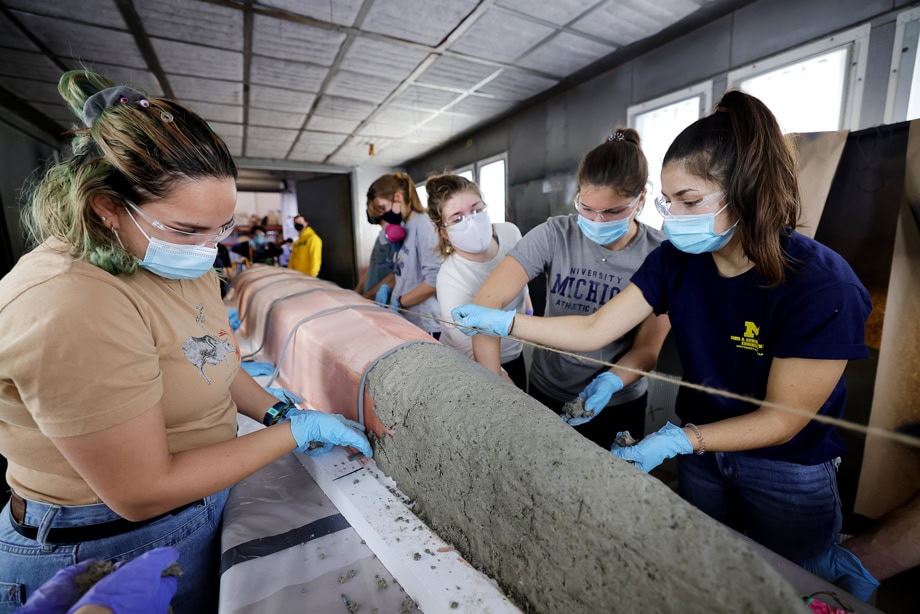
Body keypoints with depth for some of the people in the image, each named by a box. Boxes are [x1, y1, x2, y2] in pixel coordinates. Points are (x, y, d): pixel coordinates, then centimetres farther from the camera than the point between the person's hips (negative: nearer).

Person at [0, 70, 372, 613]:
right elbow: (143, 492, -27)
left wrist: (279, 411, -7)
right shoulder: (70, 305, -31)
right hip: (102, 548, -7)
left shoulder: (184, 262, -4)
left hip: (200, 503, 7)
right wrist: (297, 431, -23)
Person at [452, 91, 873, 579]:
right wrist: (501, 321, -23)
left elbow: (783, 419, -22)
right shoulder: (676, 260, -16)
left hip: (788, 477, -3)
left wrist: (677, 440, -33)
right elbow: (593, 331, -18)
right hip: (701, 450, 4)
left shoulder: (822, 286, -29)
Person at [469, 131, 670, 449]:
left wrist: (611, 382, -29)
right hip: (547, 394, 0)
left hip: (619, 404, 0)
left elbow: (648, 347, -10)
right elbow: (487, 301, -25)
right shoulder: (554, 235, -18)